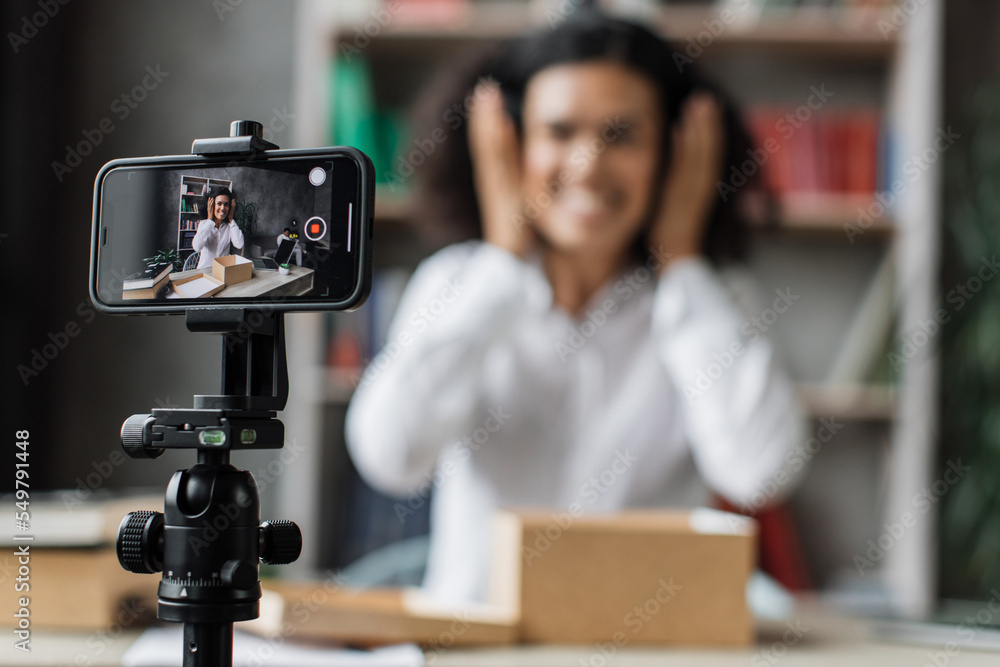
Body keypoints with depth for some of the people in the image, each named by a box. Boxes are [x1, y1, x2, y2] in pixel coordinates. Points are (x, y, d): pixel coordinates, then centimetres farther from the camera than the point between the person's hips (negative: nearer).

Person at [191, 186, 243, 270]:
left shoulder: (229, 226, 5)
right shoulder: (203, 224, 0)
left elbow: (239, 245, -15)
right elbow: (197, 247, -20)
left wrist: (230, 219, -4)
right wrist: (210, 220, -10)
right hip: (204, 268, -2)